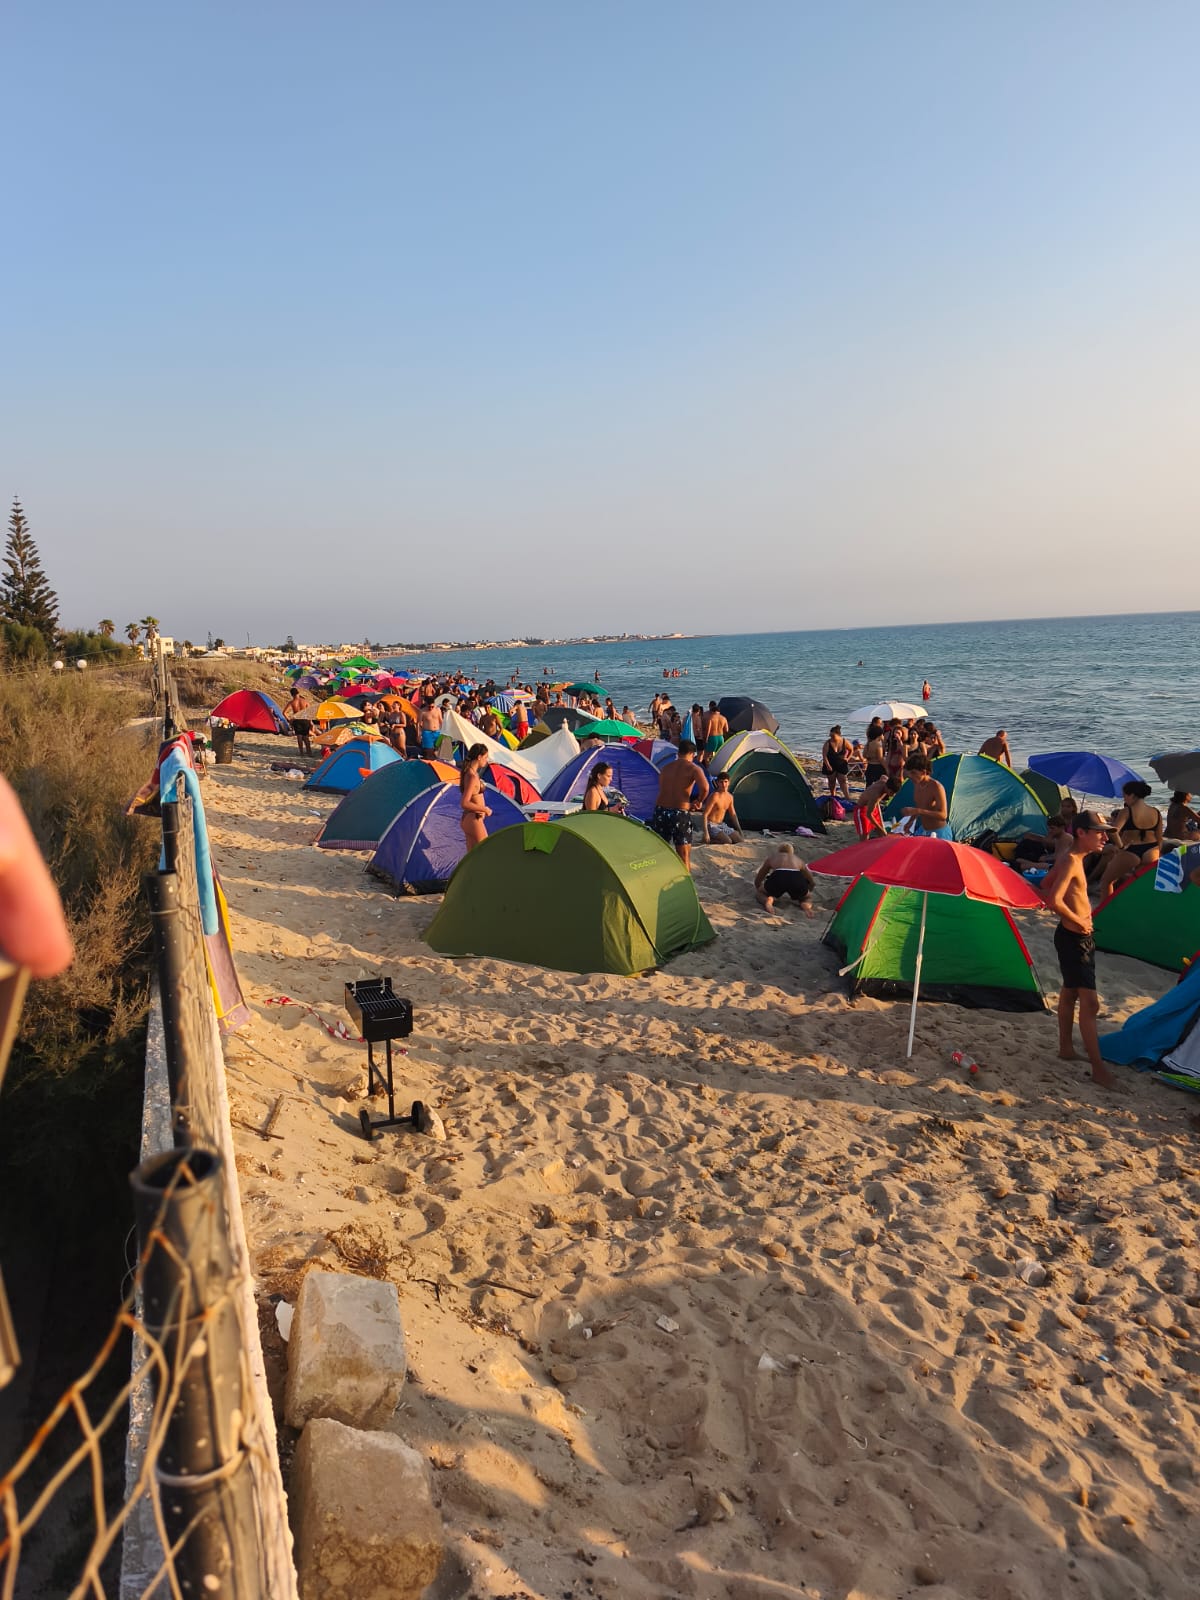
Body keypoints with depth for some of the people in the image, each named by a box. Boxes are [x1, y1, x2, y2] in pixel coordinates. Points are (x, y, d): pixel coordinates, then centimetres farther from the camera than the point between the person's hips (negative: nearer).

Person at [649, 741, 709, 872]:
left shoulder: (666, 768, 13)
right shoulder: (693, 768, -4)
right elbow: (704, 788, -20)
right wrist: (698, 801, -1)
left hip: (660, 811, 5)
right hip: (680, 813, -5)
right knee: (684, 855, 4)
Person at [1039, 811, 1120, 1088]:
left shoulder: (1072, 858, 8)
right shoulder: (1071, 861, -22)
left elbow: (1046, 884, 21)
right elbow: (1054, 900, -33)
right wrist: (1079, 921, -20)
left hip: (1077, 938, 11)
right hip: (1074, 939, -11)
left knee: (1070, 993, 20)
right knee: (1090, 1002, -9)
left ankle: (1066, 1048, 33)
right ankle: (1098, 1068, -6)